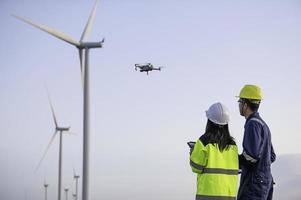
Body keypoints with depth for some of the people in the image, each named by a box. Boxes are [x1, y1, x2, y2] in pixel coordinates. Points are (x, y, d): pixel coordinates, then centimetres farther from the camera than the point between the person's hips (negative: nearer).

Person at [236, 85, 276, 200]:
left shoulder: (253, 124, -13)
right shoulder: (263, 125, 18)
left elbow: (252, 155, -23)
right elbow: (271, 157, 21)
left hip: (254, 183, -10)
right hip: (265, 180, 10)